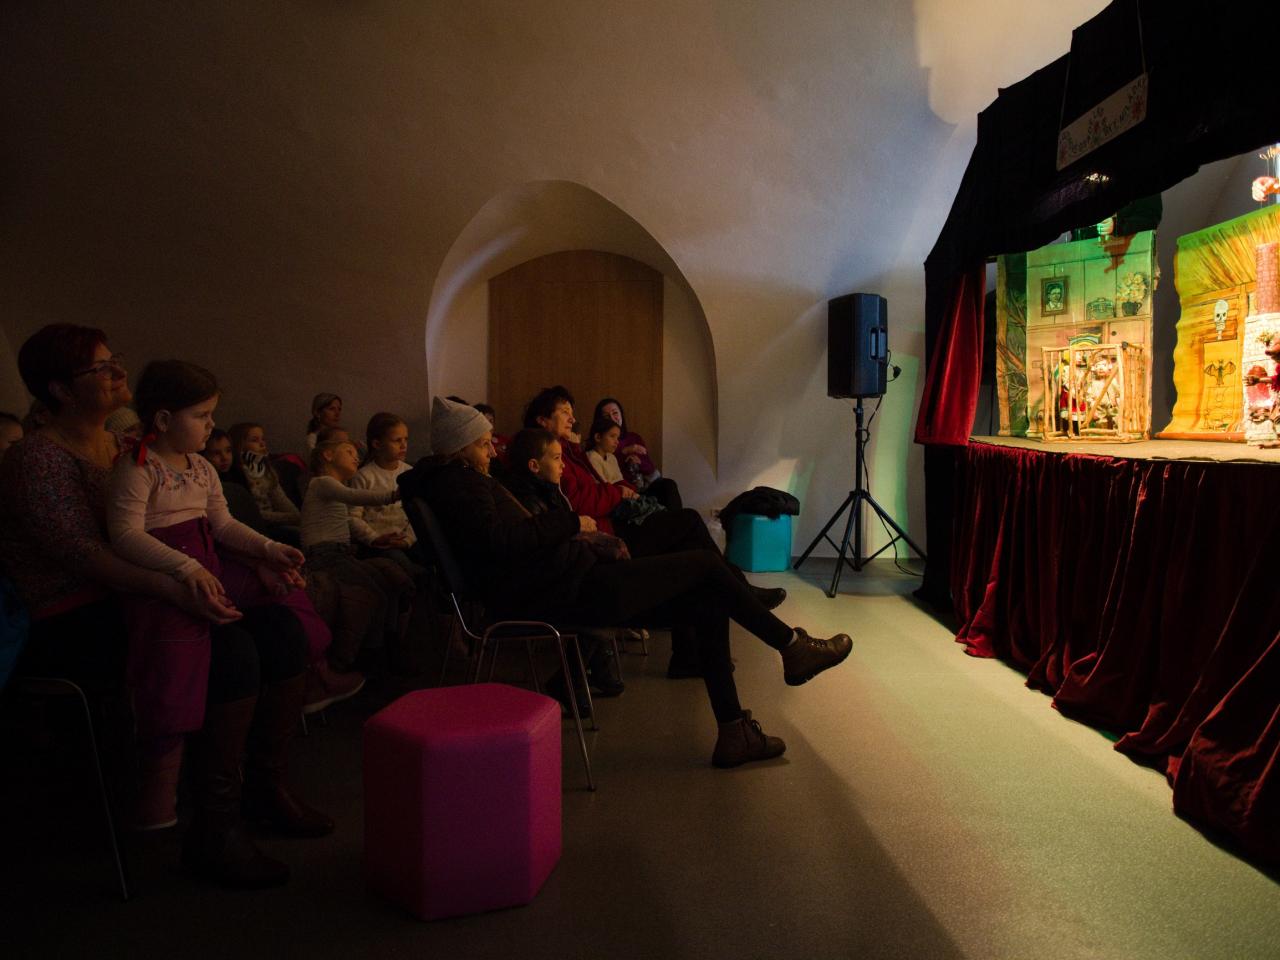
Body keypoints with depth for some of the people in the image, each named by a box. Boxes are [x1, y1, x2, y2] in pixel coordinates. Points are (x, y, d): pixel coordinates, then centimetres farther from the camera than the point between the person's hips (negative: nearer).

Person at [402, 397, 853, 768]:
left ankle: (733, 733, 9)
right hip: (565, 593, -11)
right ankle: (792, 646, 9)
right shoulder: (461, 482, -10)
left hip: (557, 589, 11)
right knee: (702, 565, -7)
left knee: (707, 609, 7)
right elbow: (499, 539, -27)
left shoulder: (451, 480, 21)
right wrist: (571, 522, -16)